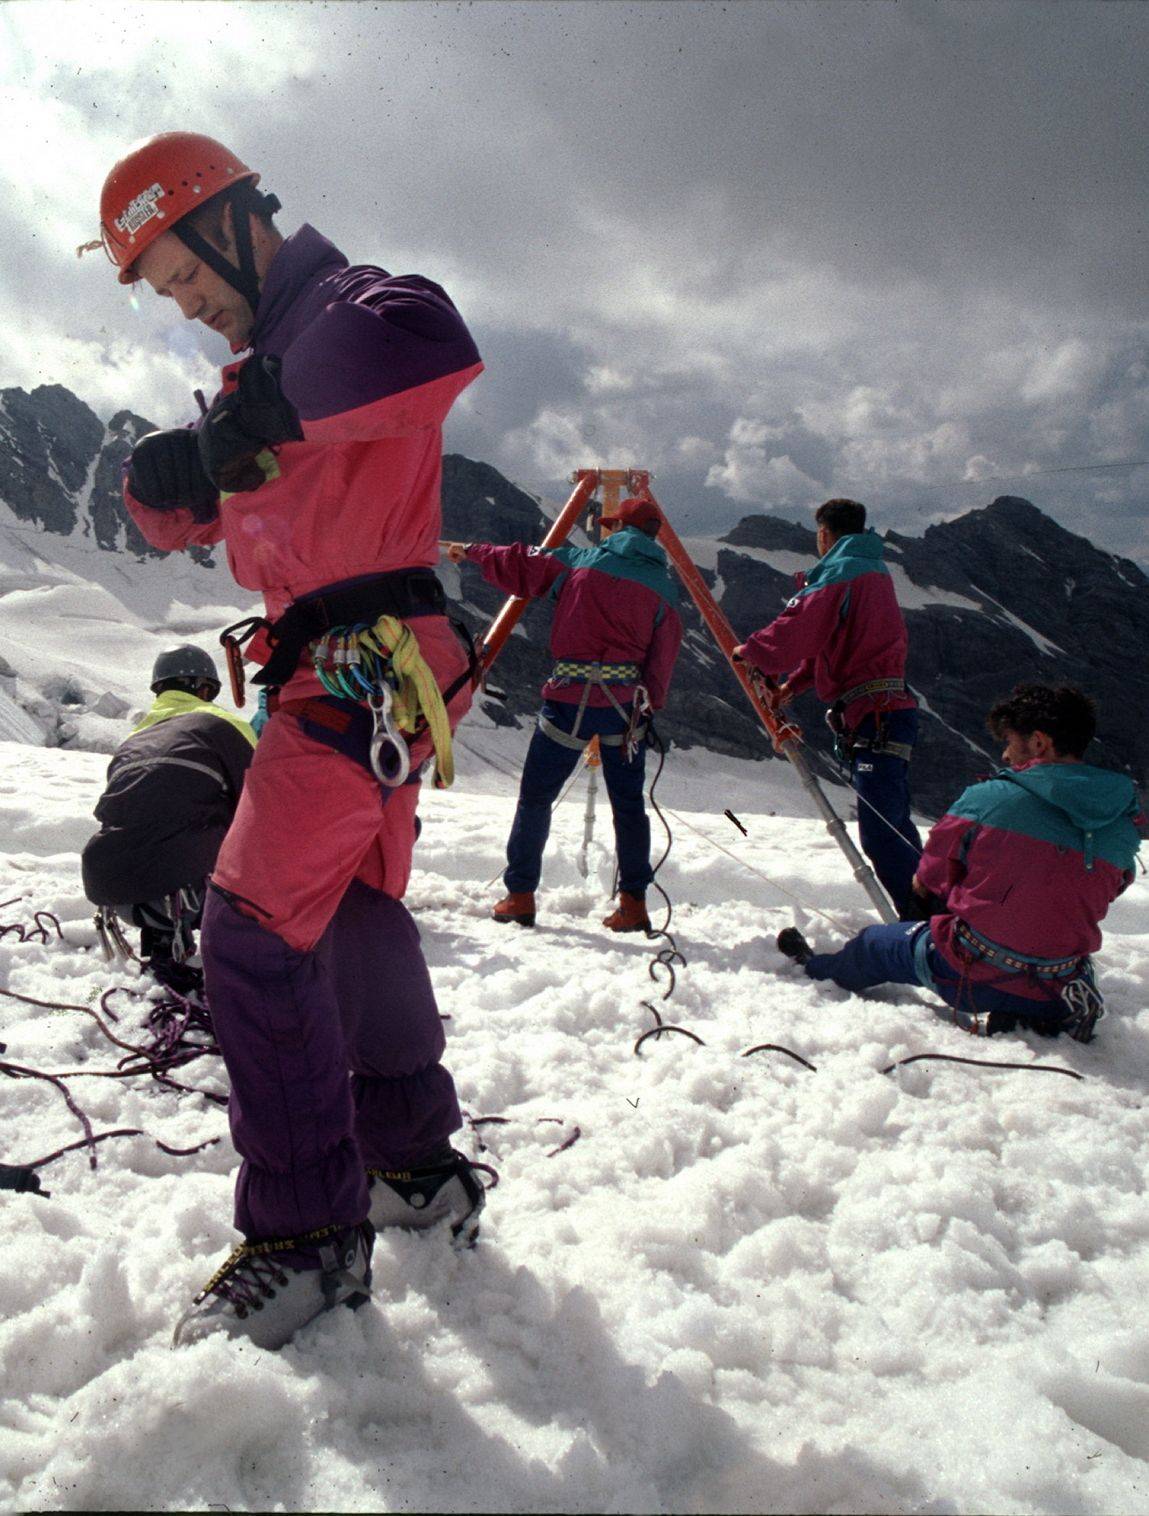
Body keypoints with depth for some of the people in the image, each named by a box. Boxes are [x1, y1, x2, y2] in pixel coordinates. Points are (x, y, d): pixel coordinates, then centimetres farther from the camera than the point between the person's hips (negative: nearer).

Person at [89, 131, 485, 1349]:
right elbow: (184, 518, 21)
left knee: (255, 927, -14)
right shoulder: (266, 355, 25)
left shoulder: (339, 301, -3)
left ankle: (308, 1228, -3)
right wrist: (173, 474, -1)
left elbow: (431, 345, -30)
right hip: (349, 669, 10)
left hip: (367, 661, -10)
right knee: (357, 918, 15)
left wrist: (267, 410, -23)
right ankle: (417, 1165, 29)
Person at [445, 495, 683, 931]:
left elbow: (518, 566, 14)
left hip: (570, 698, -1)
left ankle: (519, 896, 12)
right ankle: (633, 904, 10)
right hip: (625, 701, 1)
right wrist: (651, 703, 11)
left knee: (535, 797, 9)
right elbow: (664, 655, 1)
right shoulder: (662, 586, 5)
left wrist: (471, 551, 30)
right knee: (629, 803, 11)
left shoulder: (578, 561, 5)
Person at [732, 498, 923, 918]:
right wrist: (794, 683, 21)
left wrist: (751, 652, 4)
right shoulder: (874, 569, 21)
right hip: (890, 707, 10)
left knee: (880, 835, -12)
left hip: (873, 715, -10)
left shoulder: (839, 572, -9)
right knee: (893, 825, 17)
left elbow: (799, 628, -13)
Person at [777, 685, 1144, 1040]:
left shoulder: (989, 799, -13)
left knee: (872, 944, 25)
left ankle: (816, 969, 53)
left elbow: (931, 877, 0)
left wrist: (923, 883, 26)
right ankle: (1053, 1013, 17)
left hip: (968, 975, -3)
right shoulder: (1124, 826, -3)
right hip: (1056, 991, 3)